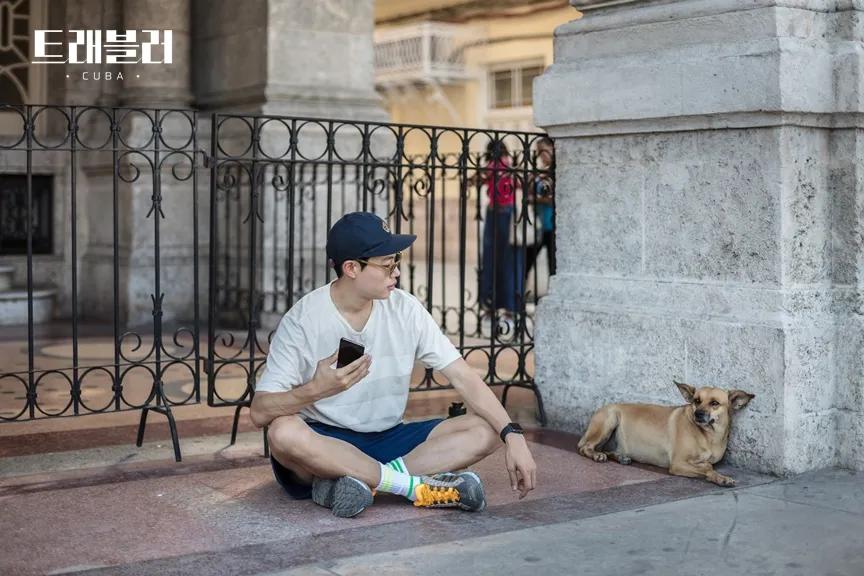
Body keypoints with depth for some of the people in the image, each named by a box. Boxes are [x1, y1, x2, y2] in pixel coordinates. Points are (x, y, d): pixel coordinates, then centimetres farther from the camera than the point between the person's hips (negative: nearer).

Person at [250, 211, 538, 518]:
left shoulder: (405, 309, -3)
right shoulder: (303, 320, -13)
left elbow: (464, 377, -5)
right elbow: (260, 412, -17)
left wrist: (513, 436, -16)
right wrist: (316, 389, -36)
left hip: (387, 440, 4)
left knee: (485, 431, -15)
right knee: (284, 432, -37)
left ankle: (354, 482, -26)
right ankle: (419, 486, -27)